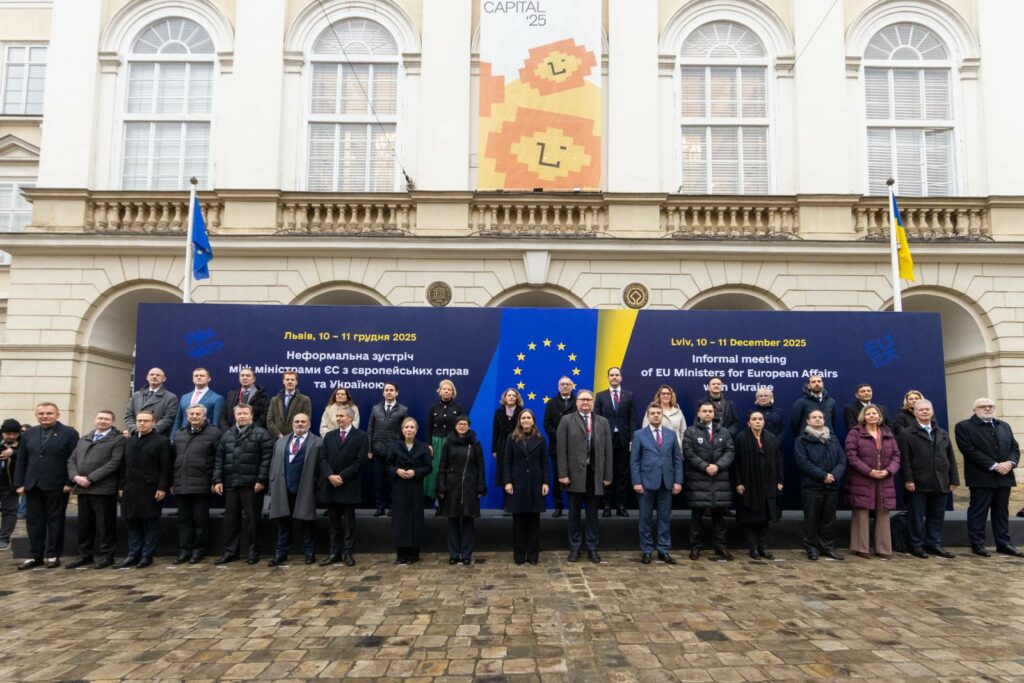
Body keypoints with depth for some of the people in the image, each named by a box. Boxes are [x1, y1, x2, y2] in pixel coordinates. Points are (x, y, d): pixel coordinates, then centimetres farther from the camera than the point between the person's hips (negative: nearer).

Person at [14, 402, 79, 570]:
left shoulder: (69, 433, -3)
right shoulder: (28, 434, 11)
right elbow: (21, 460, 11)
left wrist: (70, 482, -12)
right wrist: (19, 483, 4)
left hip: (56, 486, -4)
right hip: (32, 486, 4)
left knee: (55, 521, 5)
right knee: (34, 521, 9)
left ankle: (53, 555, 14)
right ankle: (35, 555, 19)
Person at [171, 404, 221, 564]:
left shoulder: (214, 433, -3)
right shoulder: (178, 435, 16)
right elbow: (174, 460, 17)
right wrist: (172, 482, 13)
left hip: (202, 485, -5)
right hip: (181, 485, 5)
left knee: (201, 520, 3)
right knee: (184, 520, 10)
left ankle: (199, 550, 12)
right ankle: (184, 550, 17)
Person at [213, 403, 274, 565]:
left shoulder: (261, 434, -3)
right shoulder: (227, 435, 15)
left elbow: (267, 459, -9)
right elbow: (219, 459, 13)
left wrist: (262, 480, -15)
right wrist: (217, 480, 5)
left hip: (251, 484, -5)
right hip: (230, 484, 5)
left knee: (252, 518, 2)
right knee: (231, 519, 10)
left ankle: (254, 551, 12)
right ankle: (230, 551, 20)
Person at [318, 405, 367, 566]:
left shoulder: (361, 436, -1)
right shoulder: (329, 436, 13)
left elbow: (359, 461, -10)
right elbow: (323, 458, 3)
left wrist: (342, 476, -16)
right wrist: (330, 476, -13)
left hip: (349, 485, -4)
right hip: (330, 485, 4)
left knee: (348, 521, 3)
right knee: (333, 522, 9)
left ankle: (348, 553, 9)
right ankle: (335, 552, 15)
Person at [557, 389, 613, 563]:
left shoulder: (603, 422, 9)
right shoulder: (567, 421, 1)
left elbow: (607, 450, 6)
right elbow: (562, 449, -4)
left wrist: (607, 475, 0)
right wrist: (563, 474, -11)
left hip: (595, 474, 2)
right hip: (575, 474, -2)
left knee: (592, 513, 10)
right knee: (574, 513, 8)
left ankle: (592, 548, 20)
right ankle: (575, 547, 19)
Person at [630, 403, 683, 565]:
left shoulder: (671, 434, 10)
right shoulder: (639, 434, 2)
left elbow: (678, 459, 8)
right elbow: (634, 460, -1)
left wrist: (678, 481, 0)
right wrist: (636, 482, -9)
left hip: (666, 482, 2)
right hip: (646, 482, -2)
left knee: (665, 518, 6)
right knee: (646, 518, 4)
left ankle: (663, 550, 15)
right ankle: (646, 550, 13)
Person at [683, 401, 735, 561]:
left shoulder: (724, 432, 13)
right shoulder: (690, 432, 1)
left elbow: (729, 452, 3)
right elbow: (688, 453, -8)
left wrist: (718, 466, -13)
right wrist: (705, 467, -15)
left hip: (720, 479, 3)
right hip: (697, 479, -3)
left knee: (719, 514, 8)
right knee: (697, 514, 2)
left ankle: (720, 547, 19)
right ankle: (695, 547, 10)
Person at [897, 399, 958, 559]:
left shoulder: (943, 434, 17)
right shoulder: (906, 434, 0)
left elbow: (951, 458, 14)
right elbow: (904, 460, -7)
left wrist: (954, 480, 7)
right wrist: (908, 480, -14)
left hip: (940, 484, 5)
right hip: (918, 484, -5)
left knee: (937, 516, 10)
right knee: (917, 516, 2)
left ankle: (934, 544, 19)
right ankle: (917, 546, 9)